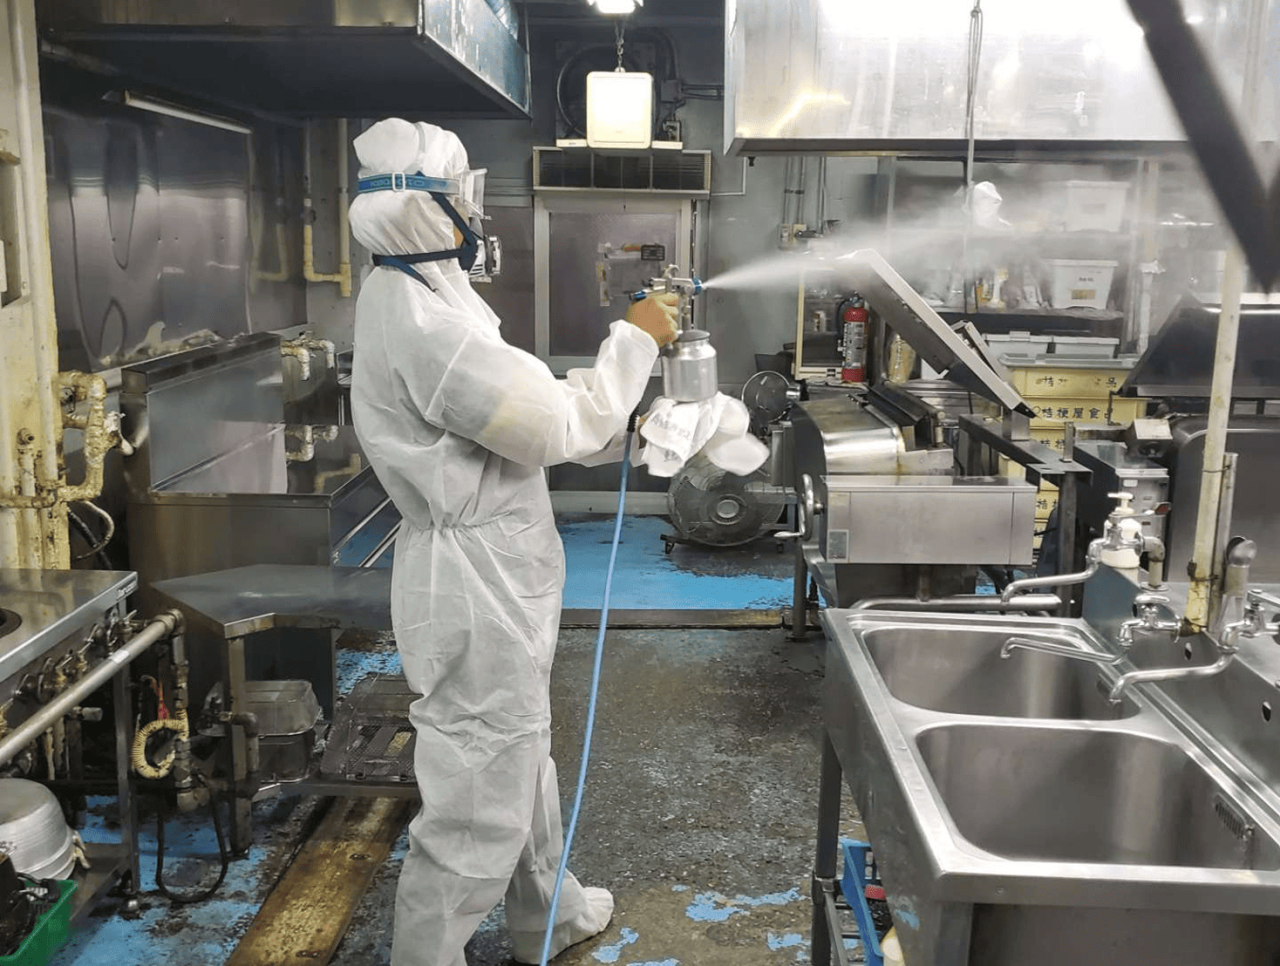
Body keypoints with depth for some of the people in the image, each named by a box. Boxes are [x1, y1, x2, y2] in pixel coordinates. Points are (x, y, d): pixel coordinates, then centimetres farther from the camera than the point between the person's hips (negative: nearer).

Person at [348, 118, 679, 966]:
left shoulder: (417, 295, 9)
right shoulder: (420, 320, -24)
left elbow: (525, 414, 14)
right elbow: (556, 426, -21)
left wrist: (625, 429, 9)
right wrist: (634, 342, -9)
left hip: (494, 567, 11)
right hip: (478, 582, -11)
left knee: (521, 754, 26)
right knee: (479, 796, 3)